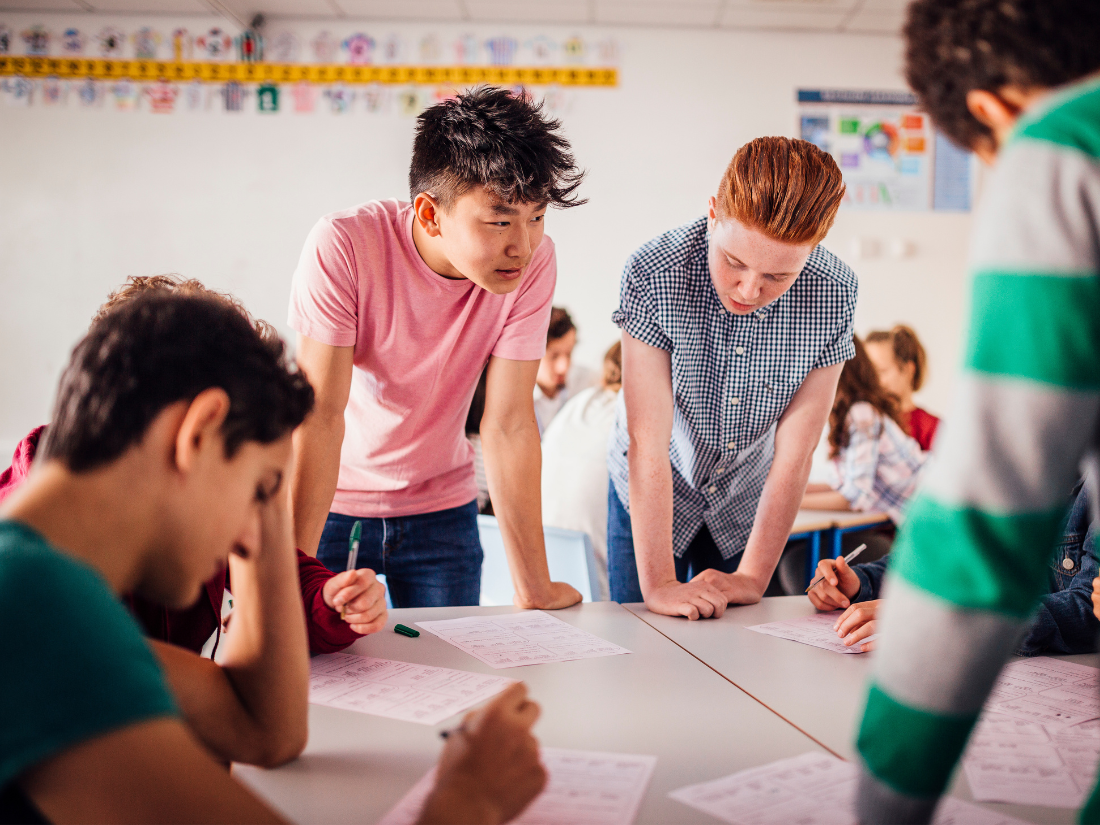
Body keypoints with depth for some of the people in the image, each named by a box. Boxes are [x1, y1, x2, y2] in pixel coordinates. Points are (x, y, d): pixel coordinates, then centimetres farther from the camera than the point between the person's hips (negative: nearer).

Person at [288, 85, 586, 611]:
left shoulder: (534, 263, -19)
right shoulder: (341, 246, -26)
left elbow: (509, 423, -17)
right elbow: (320, 415, -26)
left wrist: (535, 588, -17)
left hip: (442, 511, 2)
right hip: (332, 504, -2)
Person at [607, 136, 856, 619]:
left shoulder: (834, 293, -23)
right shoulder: (654, 273, -29)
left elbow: (793, 453, -18)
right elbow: (648, 442, -29)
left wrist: (752, 578, -19)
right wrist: (659, 584, -30)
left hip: (745, 502, 2)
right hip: (651, 497, -2)